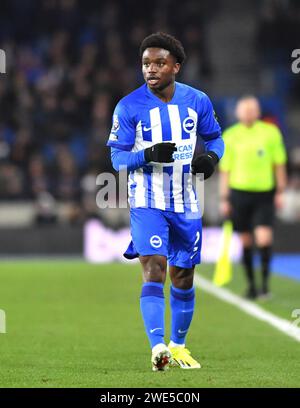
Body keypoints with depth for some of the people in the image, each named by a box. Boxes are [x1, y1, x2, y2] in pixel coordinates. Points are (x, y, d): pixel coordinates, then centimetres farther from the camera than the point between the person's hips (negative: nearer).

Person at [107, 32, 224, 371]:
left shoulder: (197, 101, 0)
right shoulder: (129, 107, -8)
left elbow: (214, 137, 14)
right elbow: (118, 157, -6)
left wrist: (211, 156, -9)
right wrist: (148, 155, -26)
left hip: (186, 203, 4)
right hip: (147, 201, -4)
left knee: (183, 277, 12)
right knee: (154, 270, -20)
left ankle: (178, 346, 29)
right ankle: (158, 347, -28)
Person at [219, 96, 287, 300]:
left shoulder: (271, 132, 1)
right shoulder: (230, 136, 2)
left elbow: (279, 164, 7)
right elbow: (225, 170, 6)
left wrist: (280, 191, 2)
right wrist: (224, 199, 4)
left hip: (265, 193, -1)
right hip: (239, 193, 1)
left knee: (264, 239, -13)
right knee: (246, 241, 6)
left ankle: (265, 283, -1)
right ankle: (251, 285, 18)